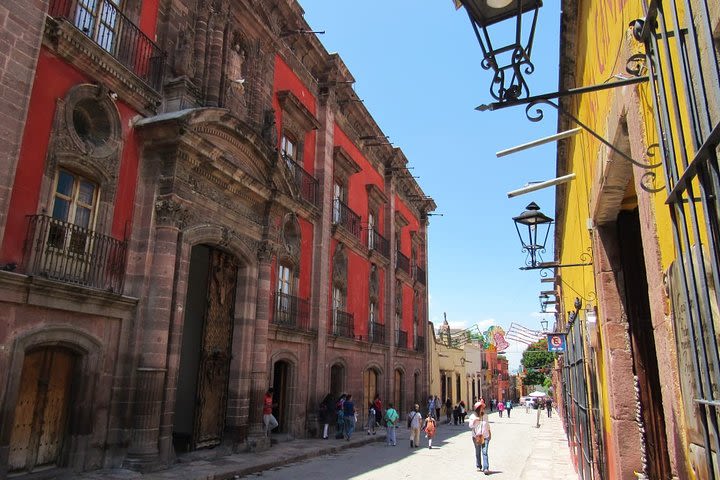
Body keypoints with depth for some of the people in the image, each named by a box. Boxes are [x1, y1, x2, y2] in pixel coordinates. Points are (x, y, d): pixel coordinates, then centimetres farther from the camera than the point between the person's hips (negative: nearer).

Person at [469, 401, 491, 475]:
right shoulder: (473, 416, -2)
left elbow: (488, 425, 17)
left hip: (485, 437, 0)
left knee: (485, 452, -10)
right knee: (477, 453, 11)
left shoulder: (485, 416, 6)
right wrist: (474, 420, -23)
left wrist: (489, 433, 19)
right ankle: (479, 466, 26)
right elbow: (470, 426, -9)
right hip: (476, 437, 0)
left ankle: (486, 468, -14)